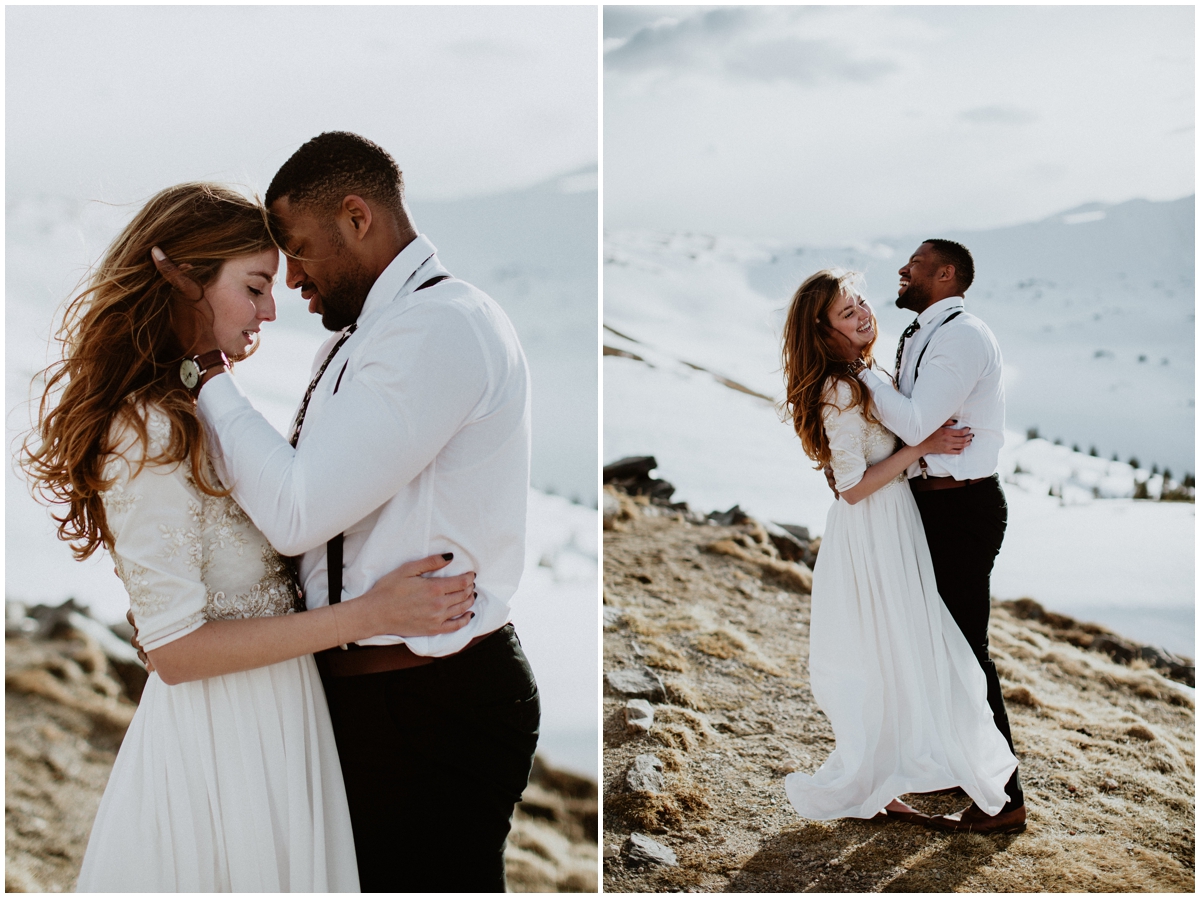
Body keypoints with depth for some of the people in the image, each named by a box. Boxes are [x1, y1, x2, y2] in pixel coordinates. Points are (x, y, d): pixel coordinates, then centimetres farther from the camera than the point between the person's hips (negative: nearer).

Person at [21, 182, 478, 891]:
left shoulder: (199, 411, 8)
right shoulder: (148, 434, -21)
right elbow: (176, 648, -22)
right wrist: (369, 615, -24)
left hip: (273, 716, 9)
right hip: (225, 733, -9)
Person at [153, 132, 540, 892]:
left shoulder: (440, 325, -20)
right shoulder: (361, 337, 11)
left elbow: (297, 514, -24)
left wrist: (206, 362, -15)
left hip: (436, 712, -9)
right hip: (363, 686, 9)